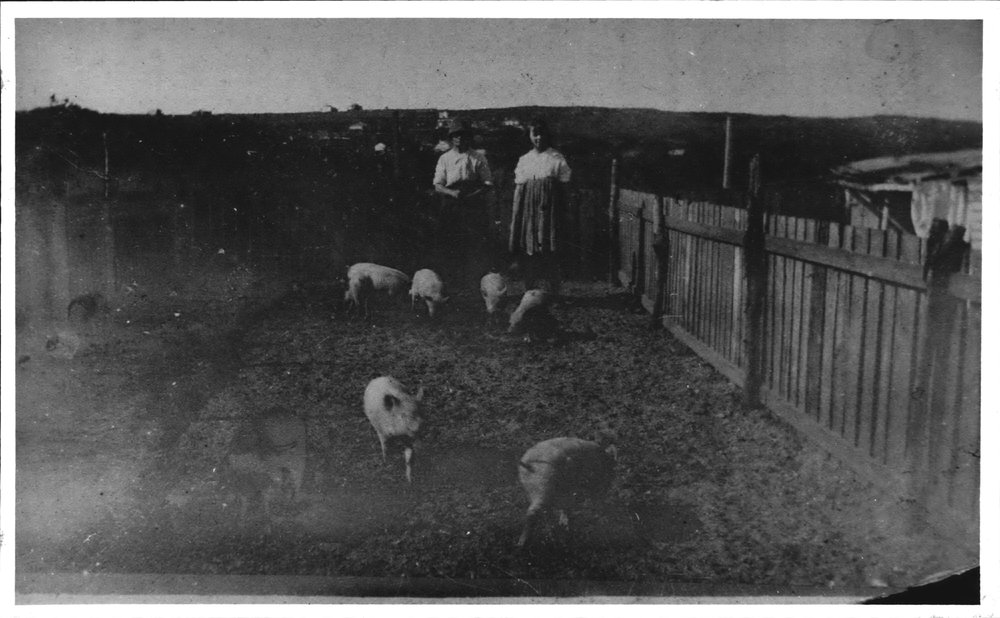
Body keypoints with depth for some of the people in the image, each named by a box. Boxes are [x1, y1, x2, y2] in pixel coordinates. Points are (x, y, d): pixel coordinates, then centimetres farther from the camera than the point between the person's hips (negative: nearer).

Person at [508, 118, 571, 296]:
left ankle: (555, 294, 3)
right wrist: (515, 214, 7)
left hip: (549, 212, -3)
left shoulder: (557, 159, 3)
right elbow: (518, 189, 13)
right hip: (528, 213, 3)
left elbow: (565, 189, 2)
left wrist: (562, 213, -5)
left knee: (550, 252, -6)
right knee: (527, 251, 3)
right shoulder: (524, 160, 12)